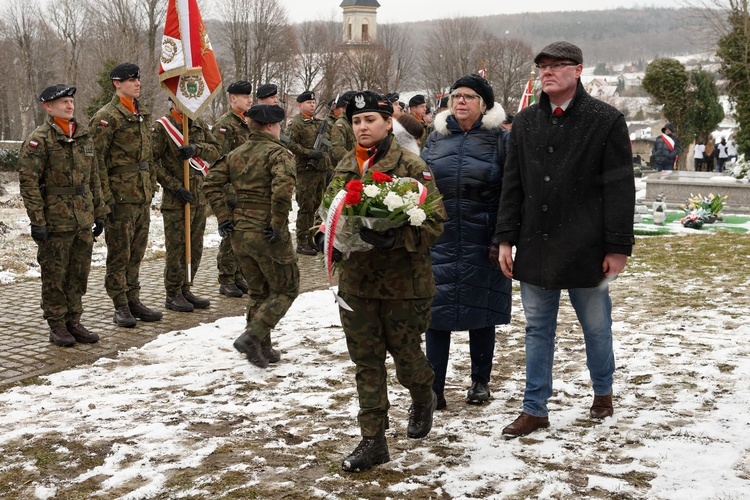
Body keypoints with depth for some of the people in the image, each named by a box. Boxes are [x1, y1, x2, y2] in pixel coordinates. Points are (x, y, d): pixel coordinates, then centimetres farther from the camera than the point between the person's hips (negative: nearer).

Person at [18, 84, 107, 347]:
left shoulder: (84, 137, 13)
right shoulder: (39, 140, -8)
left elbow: (94, 179, 18)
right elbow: (28, 182, -12)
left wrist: (99, 213, 15)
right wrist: (36, 220, -17)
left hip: (83, 220, 6)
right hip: (56, 220, -6)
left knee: (79, 274, 11)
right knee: (55, 275, 3)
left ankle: (74, 321, 22)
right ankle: (57, 326, 13)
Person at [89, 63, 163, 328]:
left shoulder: (143, 114, 14)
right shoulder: (106, 117, -10)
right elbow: (96, 160, -14)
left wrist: (152, 185, 17)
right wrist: (105, 197, -17)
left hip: (143, 195, 7)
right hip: (120, 196, -7)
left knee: (137, 252, 13)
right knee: (119, 253, 0)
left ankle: (133, 301, 22)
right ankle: (121, 306, 8)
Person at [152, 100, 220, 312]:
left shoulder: (200, 126, 12)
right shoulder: (161, 127, -6)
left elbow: (215, 151, 2)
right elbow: (152, 161, -11)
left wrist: (196, 148, -18)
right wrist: (175, 186, -15)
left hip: (200, 196, 6)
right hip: (175, 198, -6)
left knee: (195, 247, 12)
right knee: (176, 248, -2)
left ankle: (185, 290, 24)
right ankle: (173, 295, 9)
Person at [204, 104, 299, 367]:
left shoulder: (236, 154, 9)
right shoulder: (278, 153, -10)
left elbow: (211, 183, 4)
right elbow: (283, 187, -27)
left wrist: (223, 217, 4)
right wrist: (278, 224, -19)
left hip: (240, 232, 7)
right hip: (268, 234, -6)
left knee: (258, 292, 19)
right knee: (285, 290, 9)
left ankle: (262, 349, 23)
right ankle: (252, 336, -6)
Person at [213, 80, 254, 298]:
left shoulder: (247, 123, 16)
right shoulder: (224, 125, -11)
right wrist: (229, 194, -22)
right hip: (233, 189, -8)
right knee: (231, 235, -3)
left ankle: (238, 277, 22)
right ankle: (226, 281, 5)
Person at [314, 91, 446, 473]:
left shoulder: (411, 167, -9)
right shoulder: (344, 168, 7)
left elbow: (434, 222, -12)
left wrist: (395, 238, -28)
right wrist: (324, 236, -5)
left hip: (404, 281, -4)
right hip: (356, 281, 4)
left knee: (405, 354, 10)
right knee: (366, 362, 7)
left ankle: (423, 399, 43)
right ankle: (373, 440, 16)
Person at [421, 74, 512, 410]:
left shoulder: (498, 139, -1)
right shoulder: (436, 138, 9)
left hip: (481, 241, -2)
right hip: (439, 240, 3)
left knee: (481, 310, 8)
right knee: (436, 309, 0)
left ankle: (480, 382, 24)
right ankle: (434, 389, 6)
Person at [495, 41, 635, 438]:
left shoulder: (606, 121, -5)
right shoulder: (525, 121, 8)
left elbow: (620, 189, -7)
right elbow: (511, 185, 10)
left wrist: (618, 247, -10)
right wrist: (506, 239, 5)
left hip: (585, 249, -3)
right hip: (535, 248, 4)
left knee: (596, 327, 12)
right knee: (537, 330, 9)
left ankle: (603, 393, 35)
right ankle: (535, 410, 18)